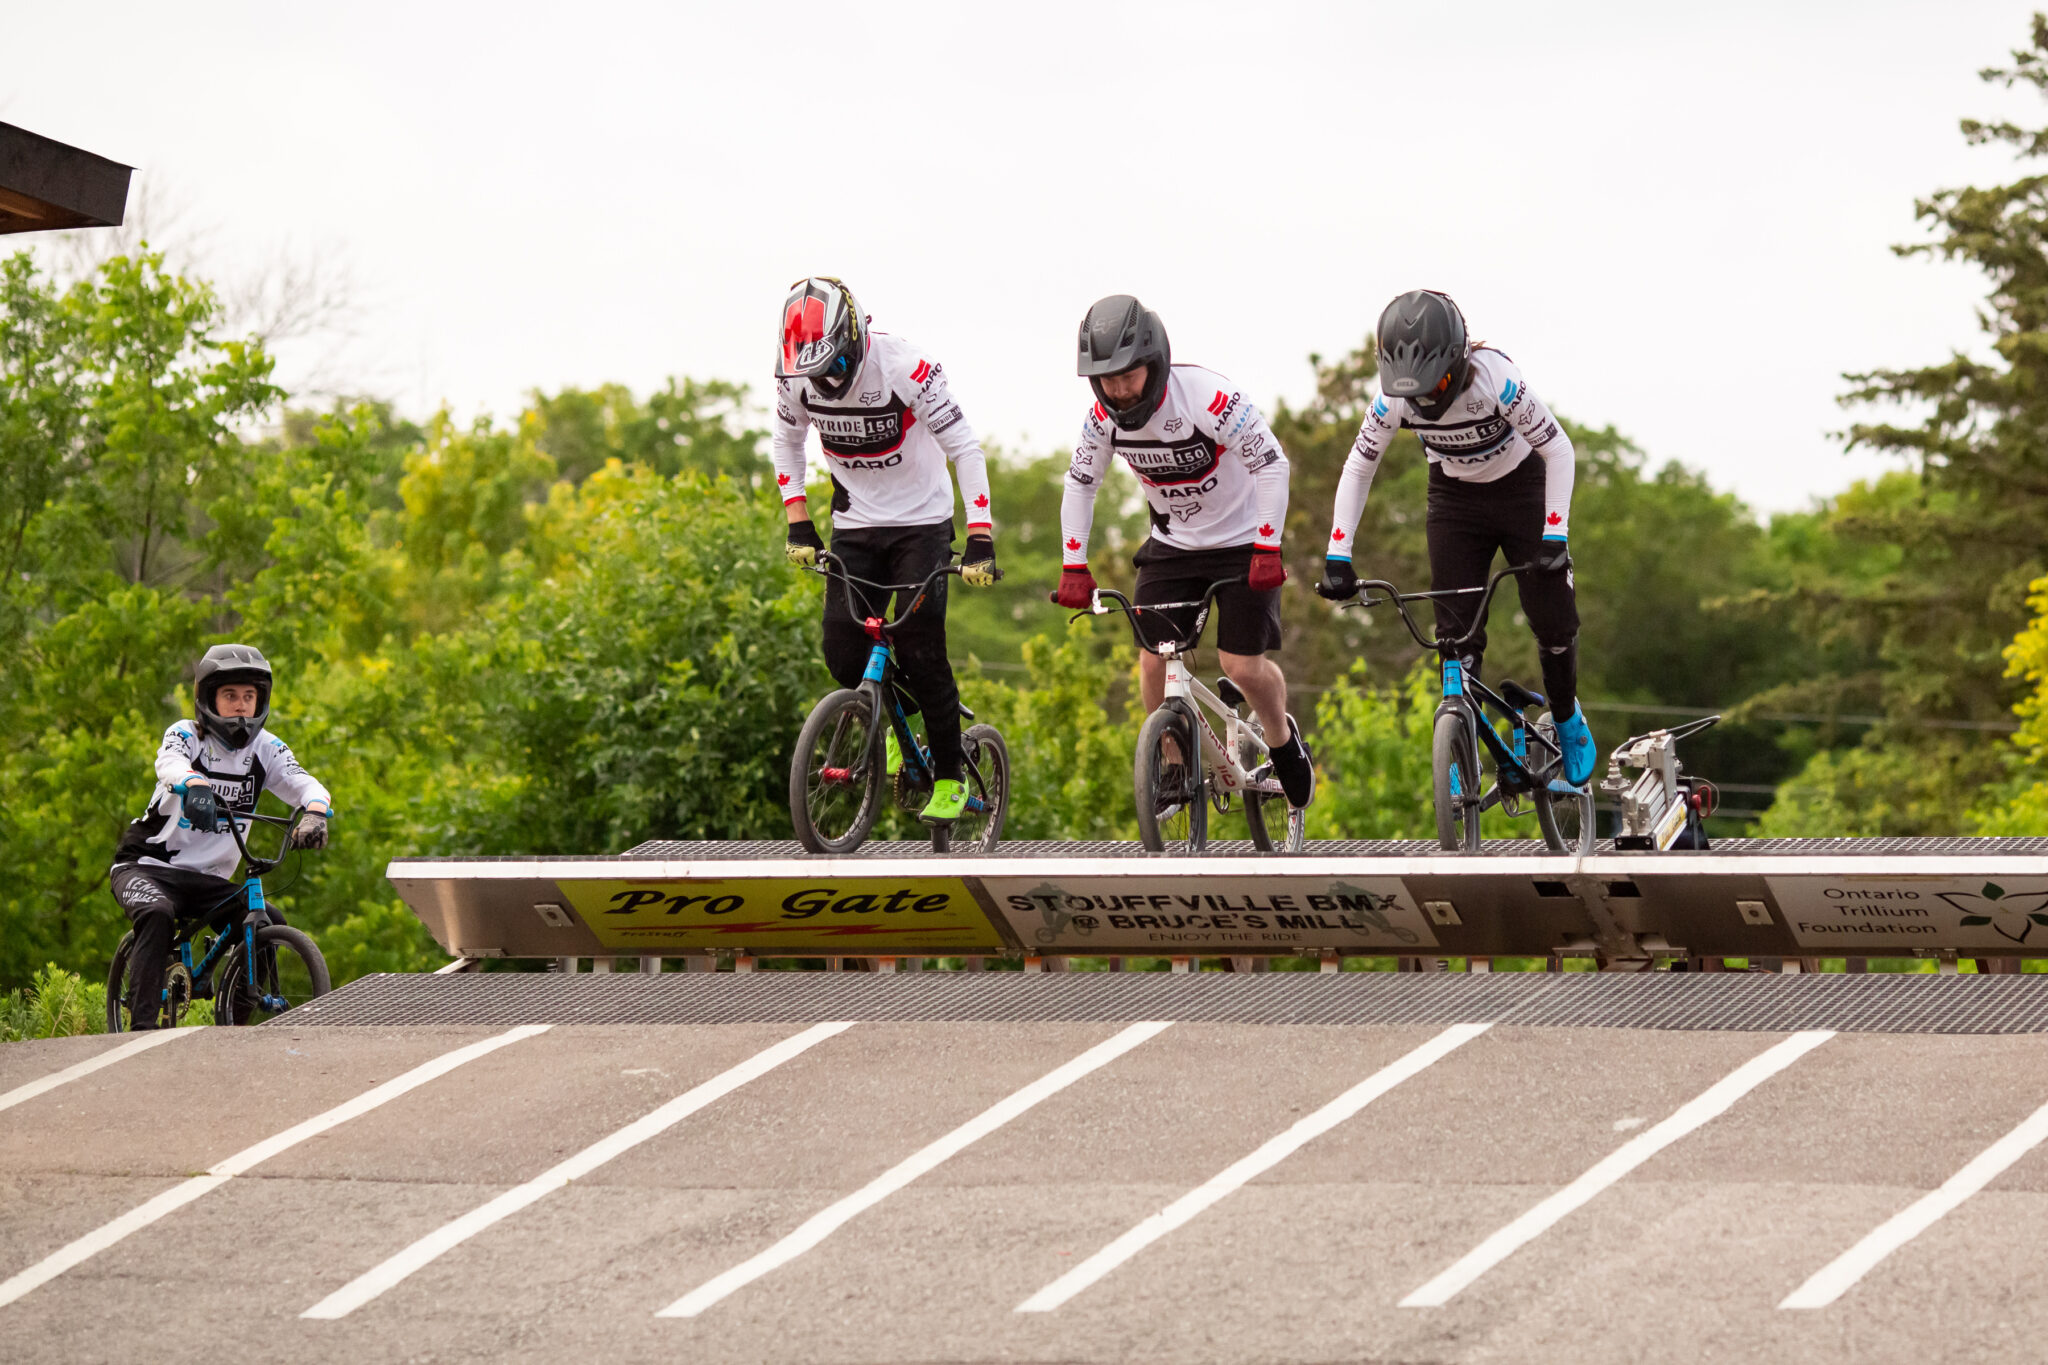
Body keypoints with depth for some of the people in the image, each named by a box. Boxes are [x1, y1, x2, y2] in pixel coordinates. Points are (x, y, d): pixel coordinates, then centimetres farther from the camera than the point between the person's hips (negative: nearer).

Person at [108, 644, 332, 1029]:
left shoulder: (265, 748, 1)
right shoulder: (186, 735, -10)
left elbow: (306, 784, -15)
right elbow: (170, 765, -33)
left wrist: (315, 814, -40)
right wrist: (194, 785, -58)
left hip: (207, 880, 4)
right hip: (145, 865, -4)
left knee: (269, 925, -17)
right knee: (157, 916, -34)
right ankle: (142, 1025, -35)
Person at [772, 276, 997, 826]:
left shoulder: (900, 368, -25)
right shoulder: (797, 378, -11)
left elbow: (964, 447, -22)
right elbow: (787, 442, 10)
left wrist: (980, 538, -27)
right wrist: (798, 522, 2)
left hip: (921, 522, -4)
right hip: (855, 523, 4)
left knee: (919, 651, -14)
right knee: (844, 652, -8)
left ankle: (950, 779, 1)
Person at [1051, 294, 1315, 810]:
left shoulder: (1208, 398, -29)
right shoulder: (1105, 416, -13)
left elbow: (1272, 464, -24)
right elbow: (1079, 483, 0)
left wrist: (1268, 550, -28)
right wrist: (1073, 568, -7)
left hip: (1241, 542, -4)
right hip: (1173, 544, 4)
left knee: (1242, 665, -9)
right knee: (1153, 660, -8)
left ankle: (1283, 738, 21)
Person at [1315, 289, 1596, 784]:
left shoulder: (1494, 380, -34)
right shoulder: (1395, 397, -24)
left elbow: (1557, 449, -24)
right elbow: (1357, 468, -13)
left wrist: (1554, 535, -30)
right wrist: (1337, 557, -20)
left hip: (1522, 487, -2)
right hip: (1455, 497, 2)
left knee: (1553, 619, -2)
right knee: (1454, 629, -9)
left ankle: (1568, 719, 26)